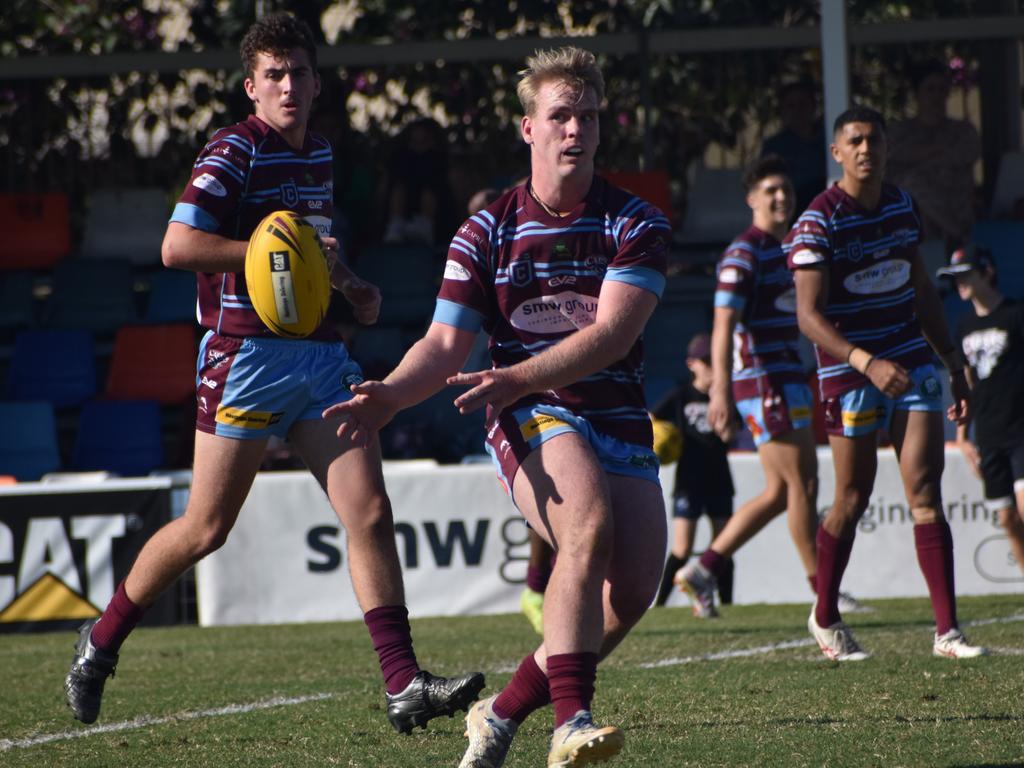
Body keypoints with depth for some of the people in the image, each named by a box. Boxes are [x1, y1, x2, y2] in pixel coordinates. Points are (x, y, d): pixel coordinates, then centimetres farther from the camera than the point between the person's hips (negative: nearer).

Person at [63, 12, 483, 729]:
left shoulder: (318, 152, 15)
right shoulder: (235, 151, -9)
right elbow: (178, 245, -20)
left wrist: (349, 284, 14)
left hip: (321, 354, 6)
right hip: (246, 356, -6)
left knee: (370, 514, -6)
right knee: (207, 528, 0)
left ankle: (405, 688, -10)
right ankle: (102, 641, 21)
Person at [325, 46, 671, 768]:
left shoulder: (637, 224, -2)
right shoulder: (487, 231, 3)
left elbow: (611, 335, -15)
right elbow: (445, 343, 0)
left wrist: (521, 376, -31)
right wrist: (389, 396, -22)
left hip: (618, 419, 2)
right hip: (530, 419, -2)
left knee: (634, 589, -11)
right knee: (589, 529, -31)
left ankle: (506, 710, 7)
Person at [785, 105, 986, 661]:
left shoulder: (902, 206, 8)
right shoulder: (818, 223, -12)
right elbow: (809, 315, -18)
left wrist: (953, 362, 19)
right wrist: (866, 362, -31)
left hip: (912, 363, 5)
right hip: (848, 371, -5)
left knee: (925, 494, -5)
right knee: (852, 501, 4)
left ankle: (947, 630, -8)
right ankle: (825, 618, 25)